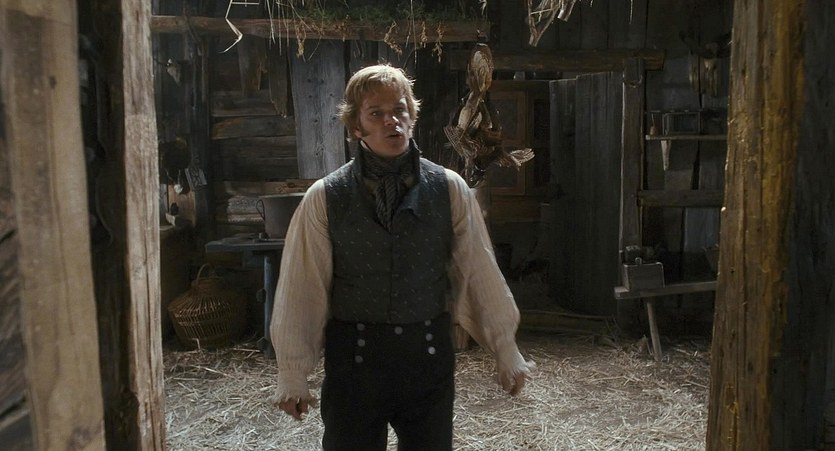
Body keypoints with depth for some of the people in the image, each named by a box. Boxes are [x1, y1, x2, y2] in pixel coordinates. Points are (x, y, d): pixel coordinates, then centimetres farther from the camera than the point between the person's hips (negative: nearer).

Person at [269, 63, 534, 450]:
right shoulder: (325, 197, -7)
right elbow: (301, 288, -3)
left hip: (430, 356, 2)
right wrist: (293, 376, 1)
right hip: (354, 359, -1)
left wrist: (506, 351, 6)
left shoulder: (449, 189, -3)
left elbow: (480, 272, 1)